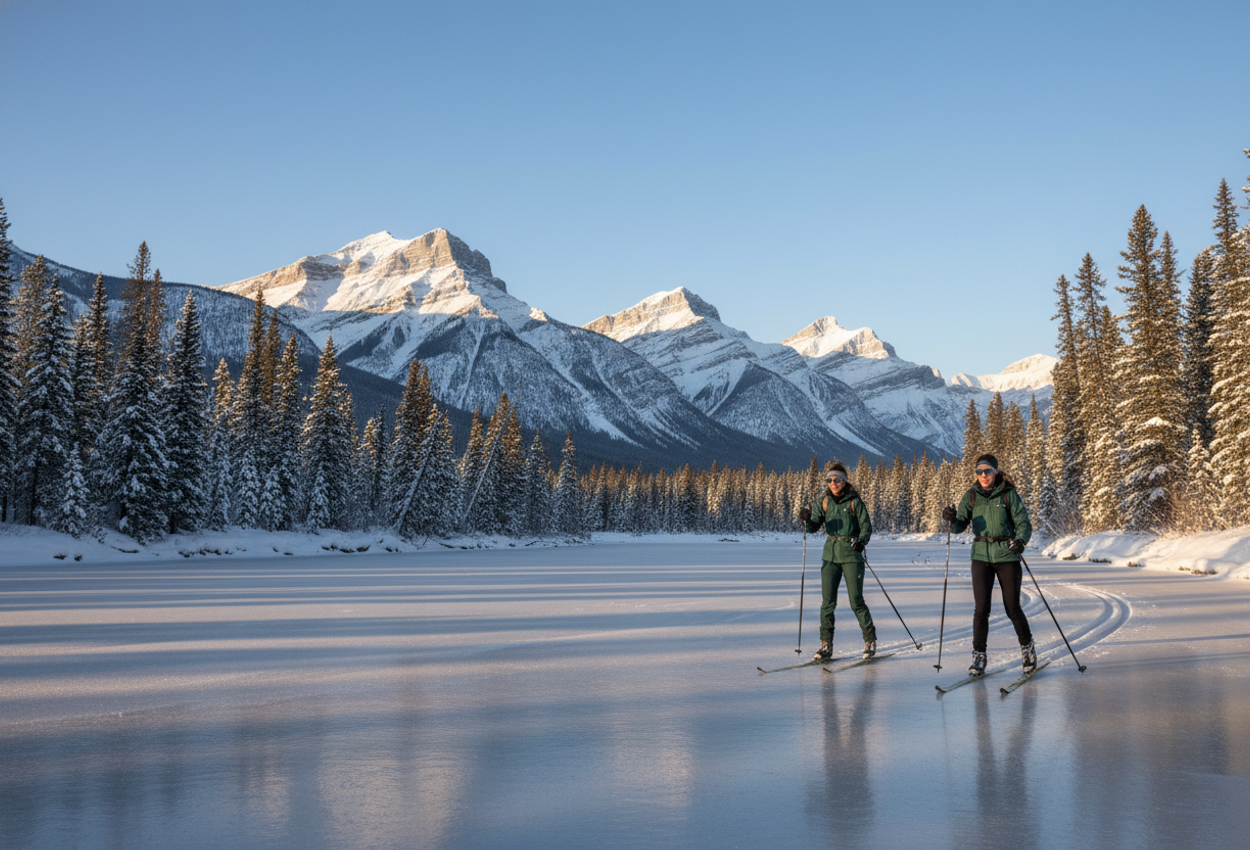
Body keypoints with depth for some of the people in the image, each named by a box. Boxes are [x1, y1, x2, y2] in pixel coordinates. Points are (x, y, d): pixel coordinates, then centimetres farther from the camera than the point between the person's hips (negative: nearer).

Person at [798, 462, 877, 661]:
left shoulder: (854, 501, -5)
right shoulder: (824, 501, 5)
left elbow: (866, 526, -4)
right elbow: (813, 527, 1)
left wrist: (861, 541, -25)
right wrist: (806, 519, -21)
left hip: (851, 554, -3)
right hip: (830, 554, 4)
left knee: (856, 600, -3)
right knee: (827, 601, -1)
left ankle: (870, 640, 14)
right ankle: (826, 644, 5)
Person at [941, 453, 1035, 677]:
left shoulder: (1009, 494, -4)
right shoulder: (971, 496, 4)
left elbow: (1024, 523, -7)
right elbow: (959, 526, -1)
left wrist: (1020, 540, -28)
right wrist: (952, 519, -24)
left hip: (1007, 555, -2)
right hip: (981, 556, 2)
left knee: (1012, 607, 3)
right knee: (981, 607, -7)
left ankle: (1027, 647, 27)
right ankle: (978, 655, 0)